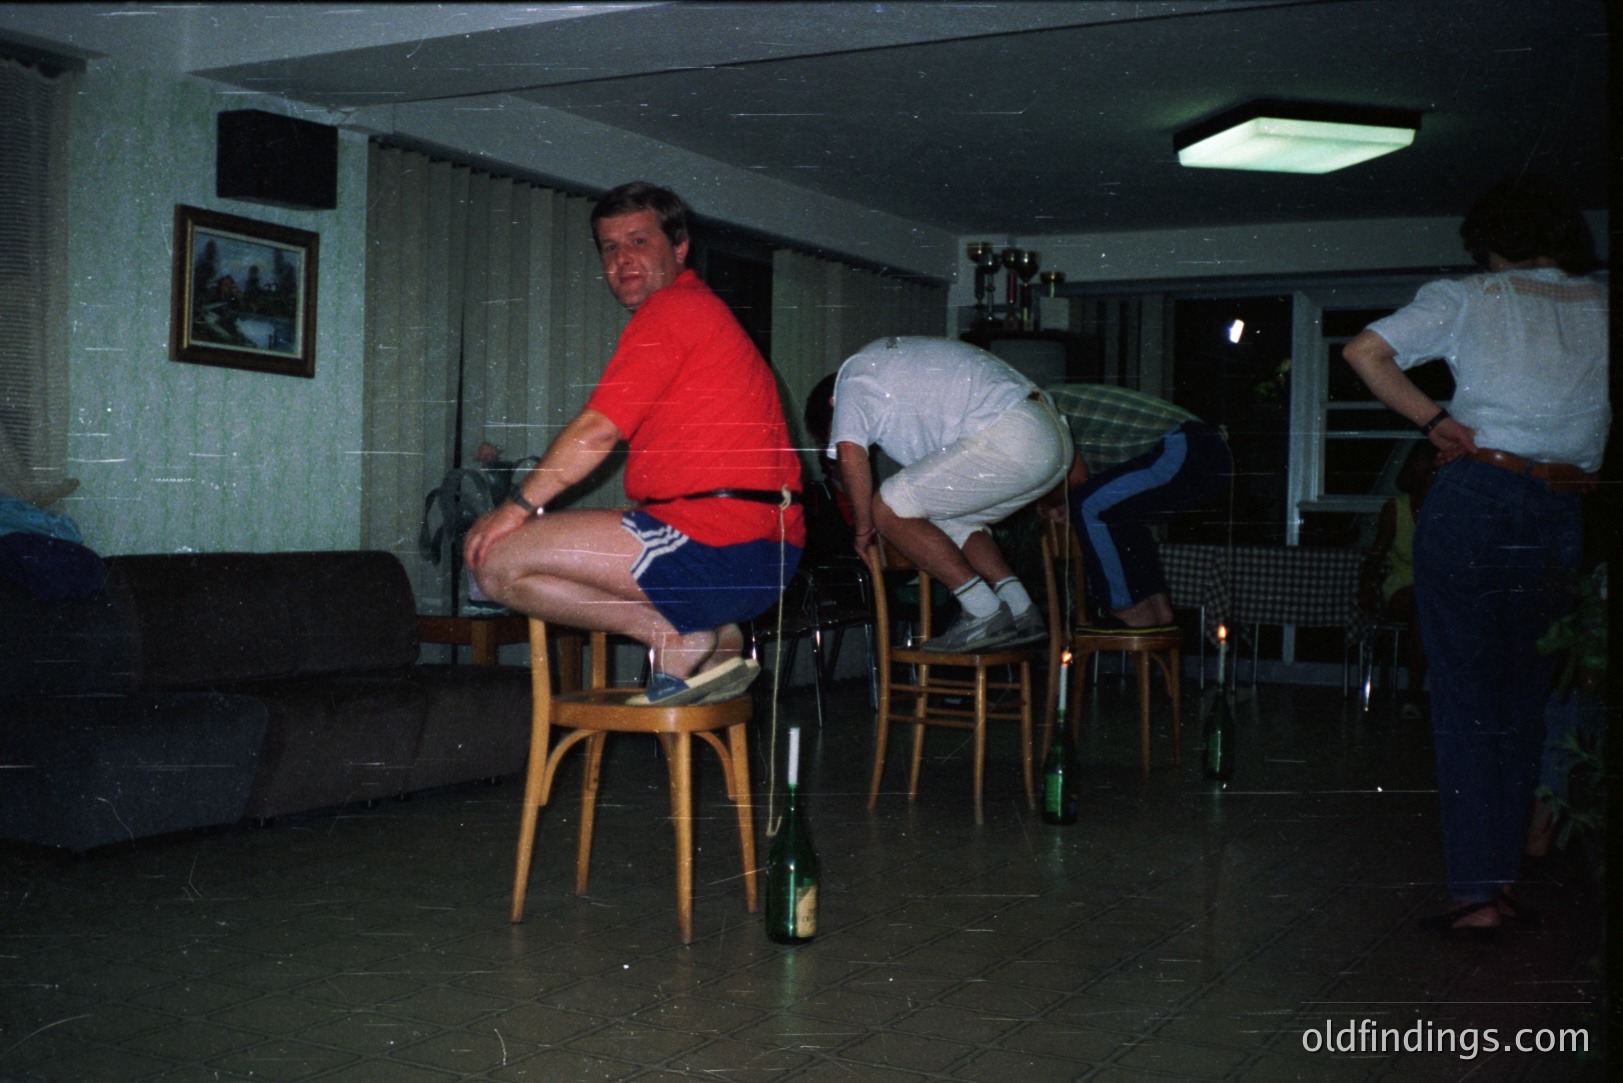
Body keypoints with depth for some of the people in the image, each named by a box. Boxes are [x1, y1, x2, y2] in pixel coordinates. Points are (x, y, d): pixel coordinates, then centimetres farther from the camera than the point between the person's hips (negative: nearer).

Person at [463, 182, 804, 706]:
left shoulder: (671, 310, -5)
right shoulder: (703, 310, 26)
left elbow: (597, 431, -10)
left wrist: (515, 507, 0)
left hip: (718, 543, -10)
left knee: (499, 560, -8)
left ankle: (677, 636, -7)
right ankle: (711, 636, 10)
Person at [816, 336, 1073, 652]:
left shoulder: (853, 373, 8)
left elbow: (850, 451, -8)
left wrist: (864, 526, 3)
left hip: (1009, 441, -10)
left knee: (889, 510, -3)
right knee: (950, 521, 23)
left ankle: (985, 614, -6)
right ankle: (1021, 612, 9)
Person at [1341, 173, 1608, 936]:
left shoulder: (1466, 299, 3)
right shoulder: (1602, 308, 11)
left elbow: (1365, 352, -7)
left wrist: (1434, 420, 1)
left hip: (1472, 497, -3)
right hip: (1560, 515, 3)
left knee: (1465, 699, 2)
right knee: (1523, 697, 15)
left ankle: (1478, 890, -2)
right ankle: (1504, 871, 18)